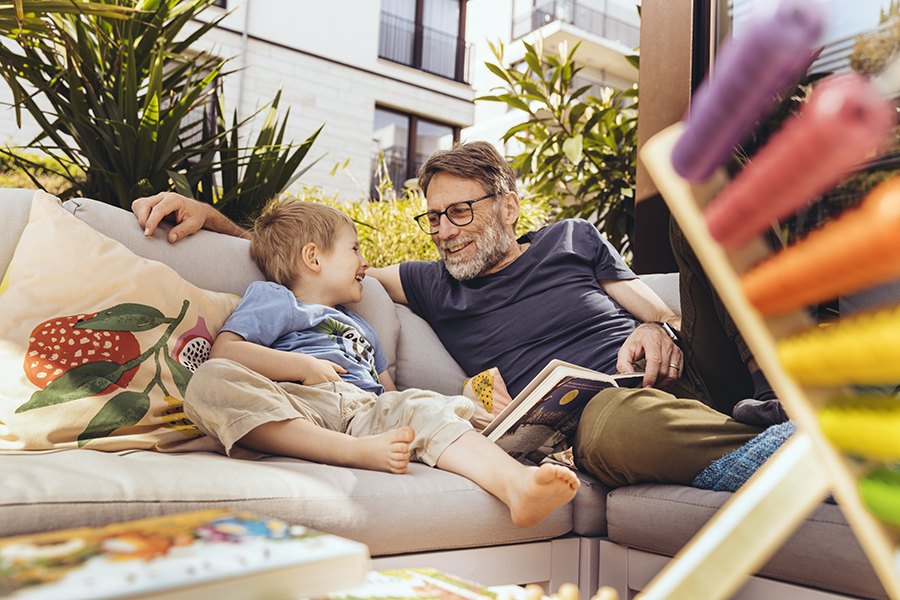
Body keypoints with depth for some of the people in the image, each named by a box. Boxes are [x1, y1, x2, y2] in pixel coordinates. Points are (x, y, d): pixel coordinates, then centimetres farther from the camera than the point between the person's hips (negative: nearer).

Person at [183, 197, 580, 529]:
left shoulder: (360, 328, 41)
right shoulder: (272, 298, 22)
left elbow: (389, 394, 36)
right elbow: (224, 351, 5)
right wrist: (303, 366, -6)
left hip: (368, 411, 5)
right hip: (299, 405, -4)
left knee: (423, 409, -27)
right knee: (210, 381, -33)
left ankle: (515, 483, -52)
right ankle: (357, 453, -44)